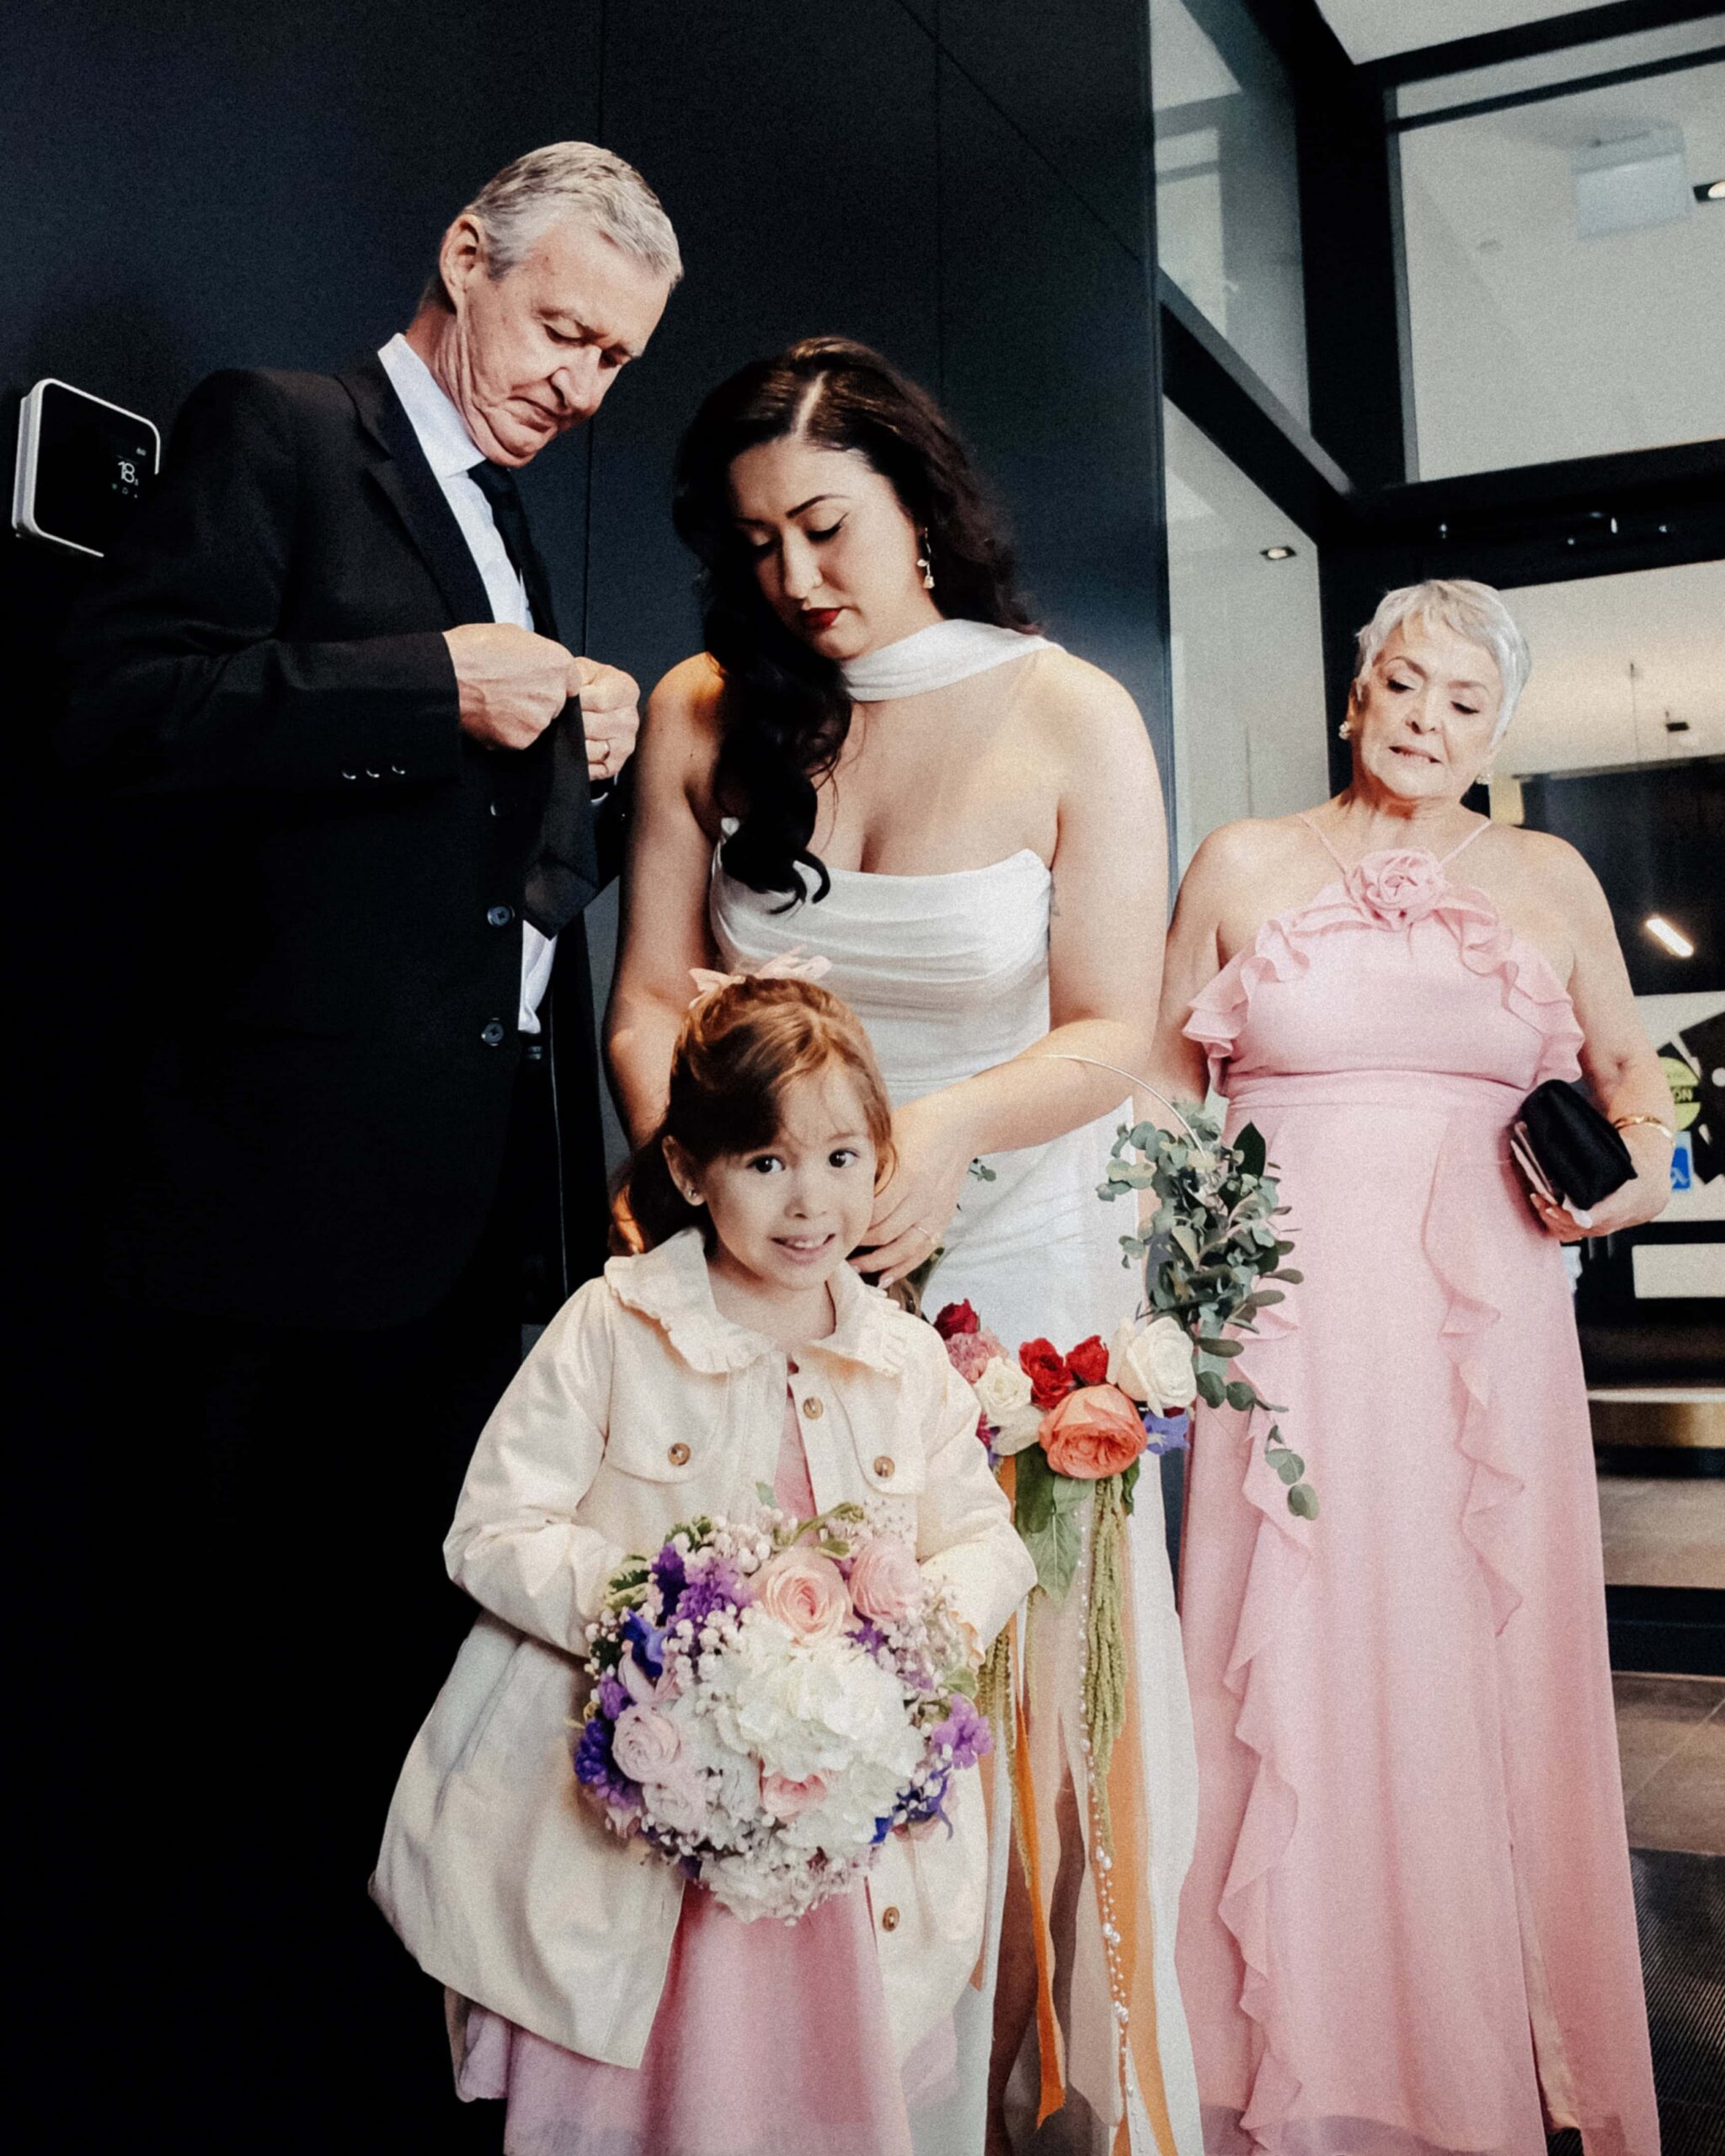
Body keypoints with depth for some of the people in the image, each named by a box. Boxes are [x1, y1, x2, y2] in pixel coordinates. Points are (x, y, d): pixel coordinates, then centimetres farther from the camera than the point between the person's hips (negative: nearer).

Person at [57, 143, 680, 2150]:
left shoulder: (512, 530, 24)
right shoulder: (272, 431, 1)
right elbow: (119, 708, -13)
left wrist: (594, 764, 5)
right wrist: (434, 690, -19)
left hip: (502, 1206, 8)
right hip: (302, 1194, -8)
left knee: (425, 1667, 14)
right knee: (261, 1696, 3)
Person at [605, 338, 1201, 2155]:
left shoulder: (1069, 719, -5)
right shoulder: (701, 714, 1)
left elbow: (1110, 1035, -8)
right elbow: (650, 1000, 0)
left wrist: (953, 1125, -28)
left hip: (1008, 1264, -1)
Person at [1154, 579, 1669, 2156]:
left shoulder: (1552, 879, 10)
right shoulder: (1243, 864, 8)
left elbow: (1629, 1069, 20)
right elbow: (1165, 1083, 12)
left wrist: (1643, 1161, -2)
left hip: (1486, 1331, 1)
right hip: (1292, 1324, -1)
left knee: (1485, 1676, 6)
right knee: (1300, 1683, 1)